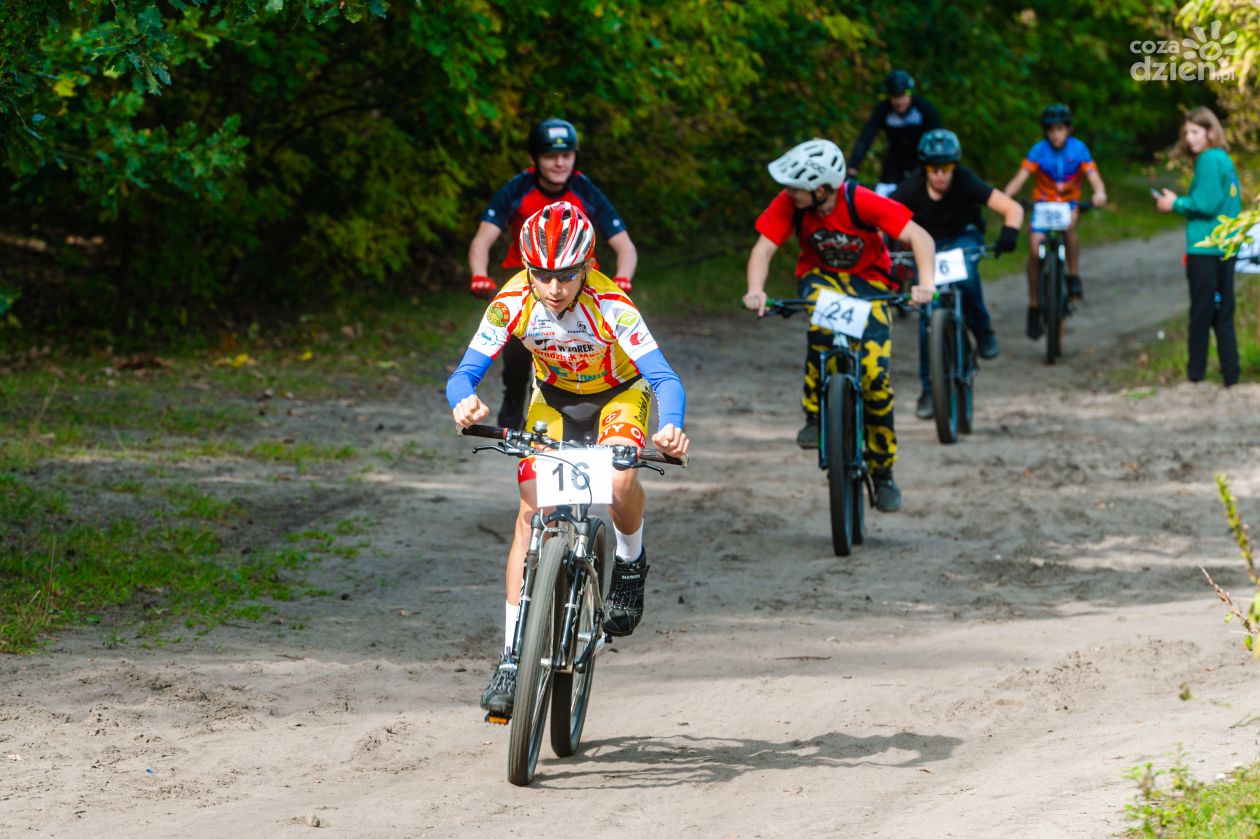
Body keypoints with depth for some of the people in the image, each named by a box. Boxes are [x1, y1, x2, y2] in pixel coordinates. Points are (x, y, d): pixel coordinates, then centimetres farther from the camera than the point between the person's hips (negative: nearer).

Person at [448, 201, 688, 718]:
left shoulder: (609, 305, -34)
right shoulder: (513, 302, -26)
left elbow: (663, 377, -39)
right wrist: (465, 402, -49)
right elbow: (465, 374, -25)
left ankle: (630, 561, 4)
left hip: (618, 393, -2)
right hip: (554, 398, 2)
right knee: (532, 510, -14)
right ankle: (511, 658, -11)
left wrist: (671, 427, -59)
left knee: (620, 481, -32)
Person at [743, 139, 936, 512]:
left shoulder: (862, 202, -27)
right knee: (823, 326, -37)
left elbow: (920, 237, -28)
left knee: (875, 375, -15)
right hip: (820, 276, 1)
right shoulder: (788, 205, -20)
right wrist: (755, 291, -41)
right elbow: (764, 248, -21)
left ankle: (883, 470, 3)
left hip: (868, 280, -1)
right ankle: (815, 416, -21)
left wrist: (925, 283, -45)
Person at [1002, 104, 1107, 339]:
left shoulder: (1078, 149, -10)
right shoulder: (1039, 150, -11)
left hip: (1069, 203, 0)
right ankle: (1034, 308, -6)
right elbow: (1021, 177, -20)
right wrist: (1004, 196, -39)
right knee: (1035, 248, -17)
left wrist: (1099, 192, -41)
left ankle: (1074, 275, -21)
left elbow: (1093, 175, -18)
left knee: (1070, 222, -36)